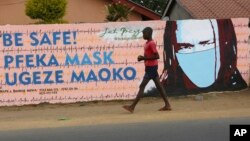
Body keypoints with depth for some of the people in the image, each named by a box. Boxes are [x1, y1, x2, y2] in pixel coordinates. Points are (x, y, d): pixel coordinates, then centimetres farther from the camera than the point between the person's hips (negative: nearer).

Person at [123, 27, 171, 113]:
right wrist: (143, 57, 6)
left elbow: (157, 56, -23)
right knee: (159, 86, 9)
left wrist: (143, 58, -21)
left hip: (151, 68, -10)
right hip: (151, 67, 10)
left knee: (142, 86, -8)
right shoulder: (148, 43, 14)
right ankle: (167, 105, 11)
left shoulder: (151, 43, -16)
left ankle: (132, 107, -7)